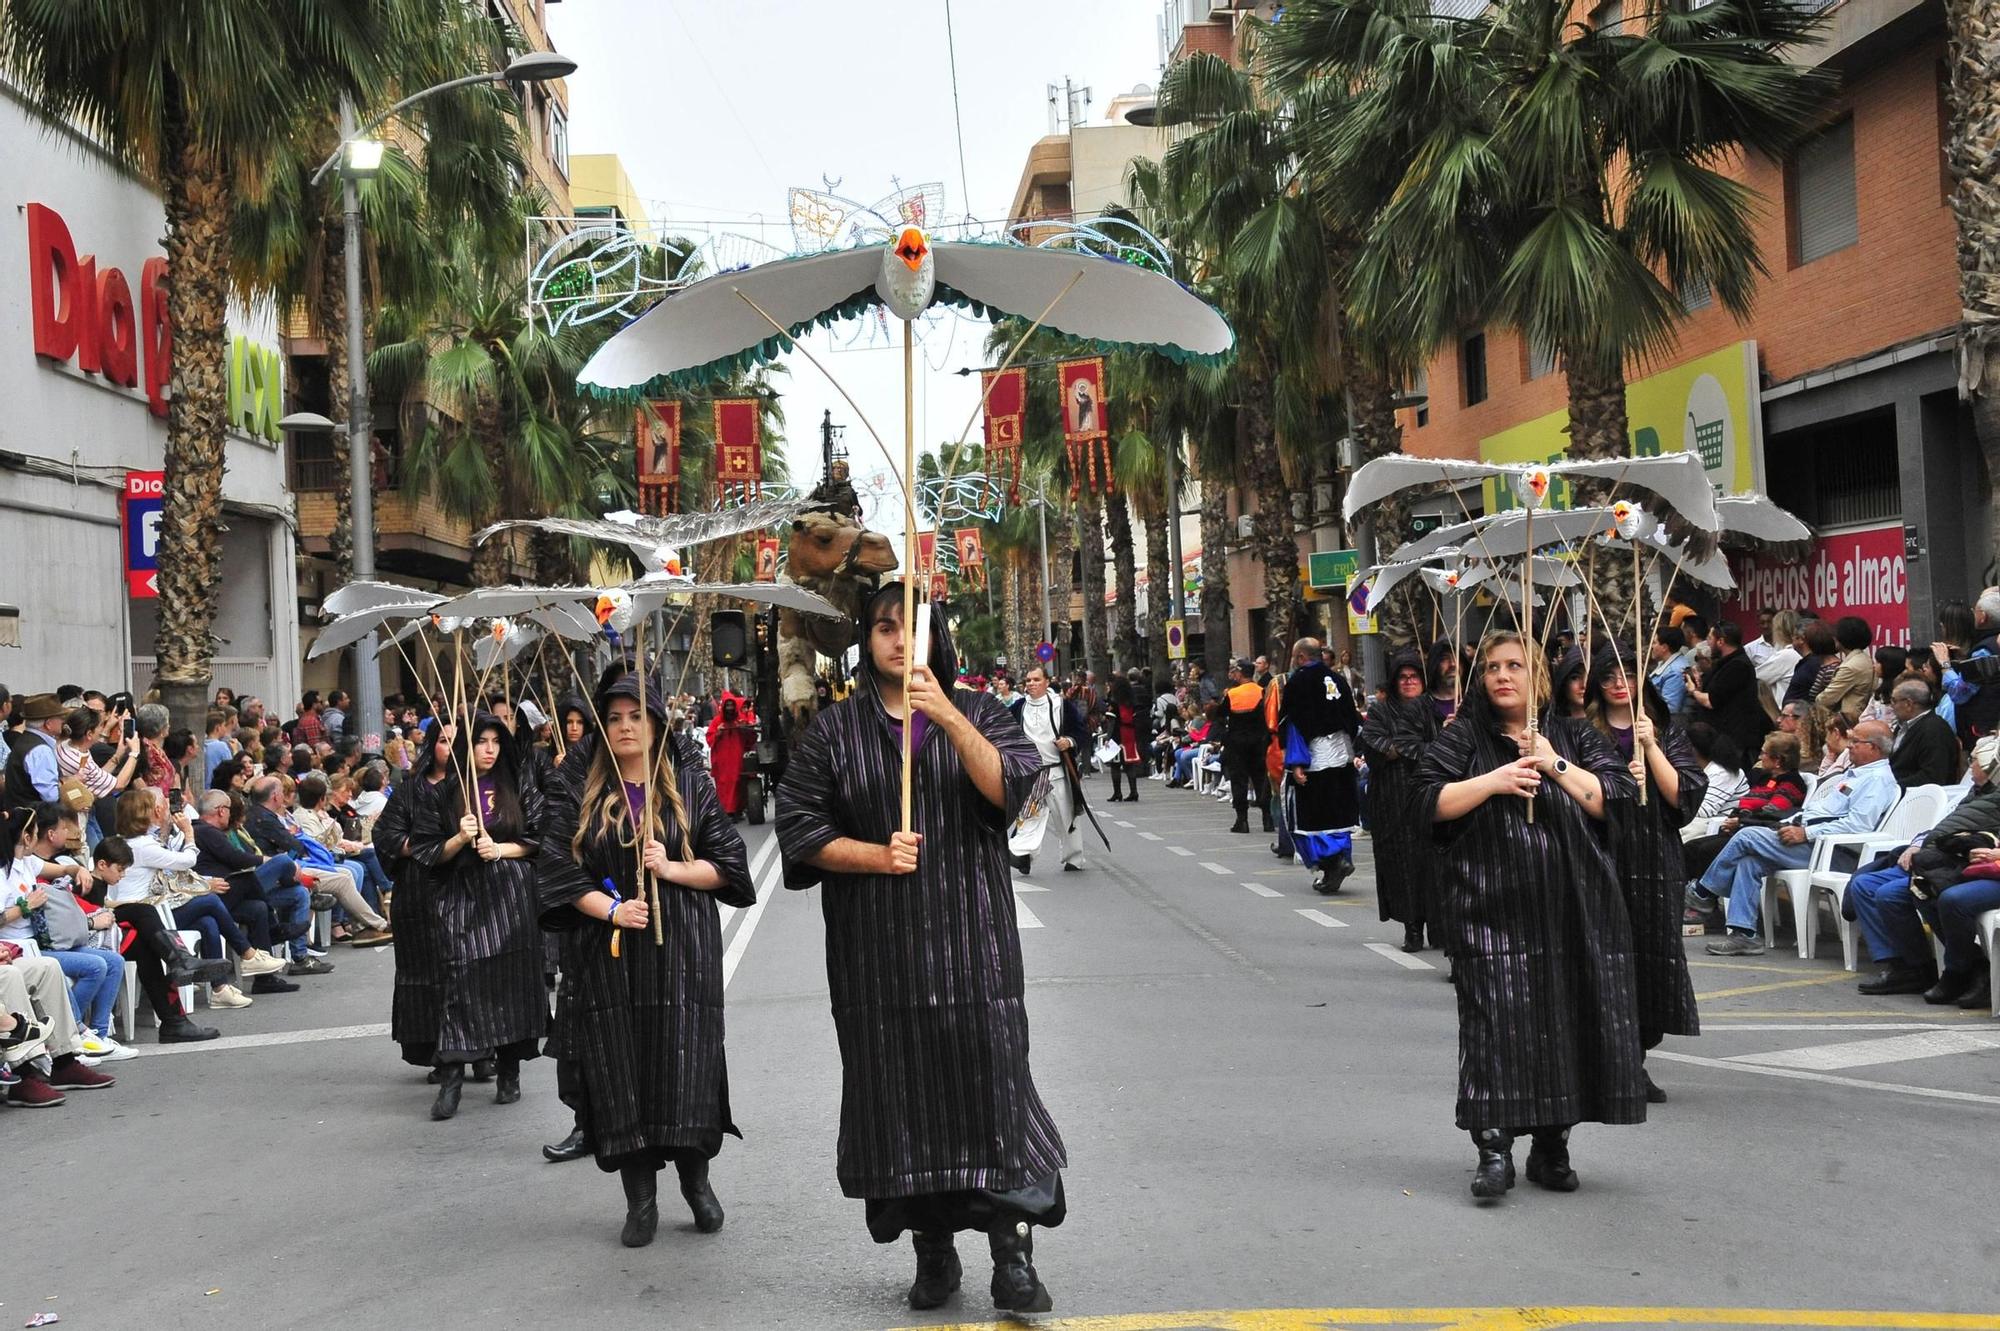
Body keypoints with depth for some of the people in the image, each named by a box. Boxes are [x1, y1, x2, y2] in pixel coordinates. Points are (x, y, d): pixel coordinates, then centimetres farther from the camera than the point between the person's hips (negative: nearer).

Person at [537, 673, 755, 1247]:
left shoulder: (691, 785, 6)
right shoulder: (577, 790, 6)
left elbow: (727, 862, 4)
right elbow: (556, 866, 0)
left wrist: (672, 869, -12)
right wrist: (611, 908, -13)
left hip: (680, 952, -1)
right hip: (606, 955, 1)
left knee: (685, 1067, -4)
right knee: (619, 1072, 0)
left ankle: (696, 1178, 15)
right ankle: (640, 1198, 9)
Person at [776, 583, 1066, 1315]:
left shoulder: (974, 712, 7)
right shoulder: (834, 729, 5)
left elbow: (1011, 788, -10)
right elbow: (799, 827, 1)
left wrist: (948, 717, -20)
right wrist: (876, 856, -13)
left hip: (970, 936, 0)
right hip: (877, 946, 0)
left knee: (989, 1082, -5)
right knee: (902, 1090, 3)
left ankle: (1012, 1255, 1)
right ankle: (932, 1249, 16)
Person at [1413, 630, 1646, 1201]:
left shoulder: (1574, 736, 13)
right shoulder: (1461, 739, 7)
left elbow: (1618, 798, 3)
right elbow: (1428, 803, -4)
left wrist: (1557, 767, -8)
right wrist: (1493, 780, -14)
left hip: (1572, 911, 2)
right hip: (1491, 910, -2)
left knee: (1567, 1020, 3)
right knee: (1496, 1022, -9)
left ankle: (1552, 1146, 13)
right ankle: (1494, 1147, -7)